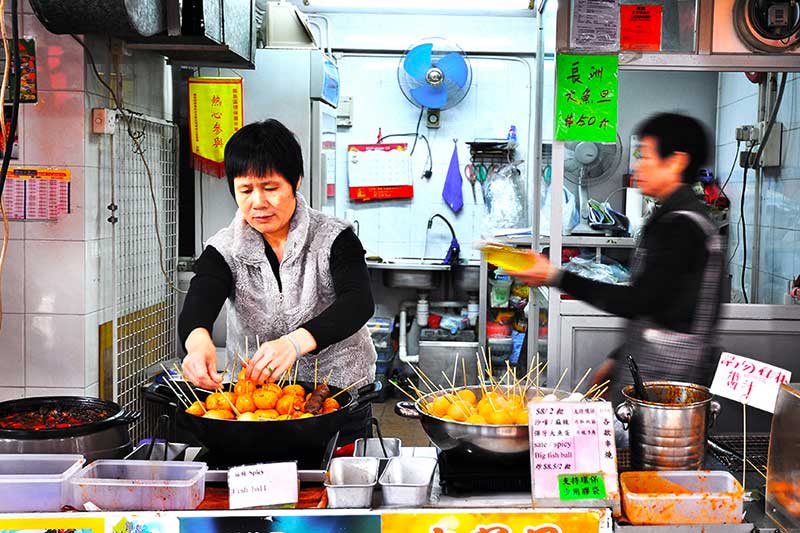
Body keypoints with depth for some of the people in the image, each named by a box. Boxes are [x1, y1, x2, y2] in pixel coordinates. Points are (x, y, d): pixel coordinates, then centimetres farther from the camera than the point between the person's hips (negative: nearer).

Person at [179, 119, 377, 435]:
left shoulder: (334, 239, -8)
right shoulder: (224, 250, -2)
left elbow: (359, 301, -24)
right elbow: (198, 303, -19)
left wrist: (295, 342, -42)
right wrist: (197, 339, -44)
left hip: (339, 391, -1)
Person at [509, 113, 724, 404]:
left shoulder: (679, 226, -16)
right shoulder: (680, 219, 17)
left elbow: (637, 302, -21)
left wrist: (557, 277, -17)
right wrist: (618, 359, 21)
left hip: (659, 380, -9)